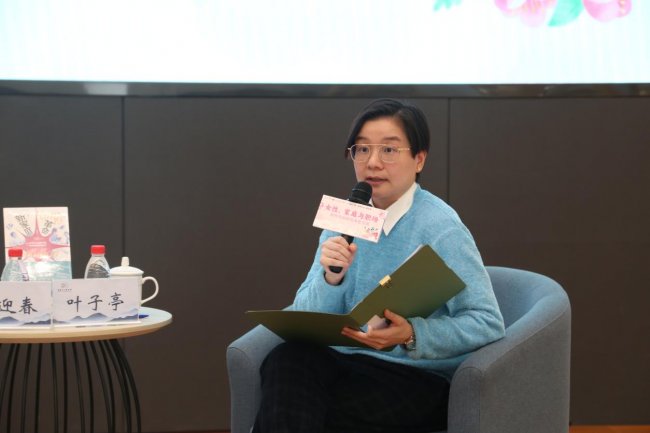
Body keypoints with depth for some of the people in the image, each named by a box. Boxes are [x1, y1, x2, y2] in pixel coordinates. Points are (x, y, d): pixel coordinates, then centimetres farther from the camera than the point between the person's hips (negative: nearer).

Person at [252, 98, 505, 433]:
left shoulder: (440, 227, -10)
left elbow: (489, 323, -15)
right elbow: (306, 320, 2)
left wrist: (412, 334, -29)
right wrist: (331, 278, -18)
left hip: (423, 379, -5)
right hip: (352, 364, 5)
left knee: (290, 406, -25)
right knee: (286, 361, -26)